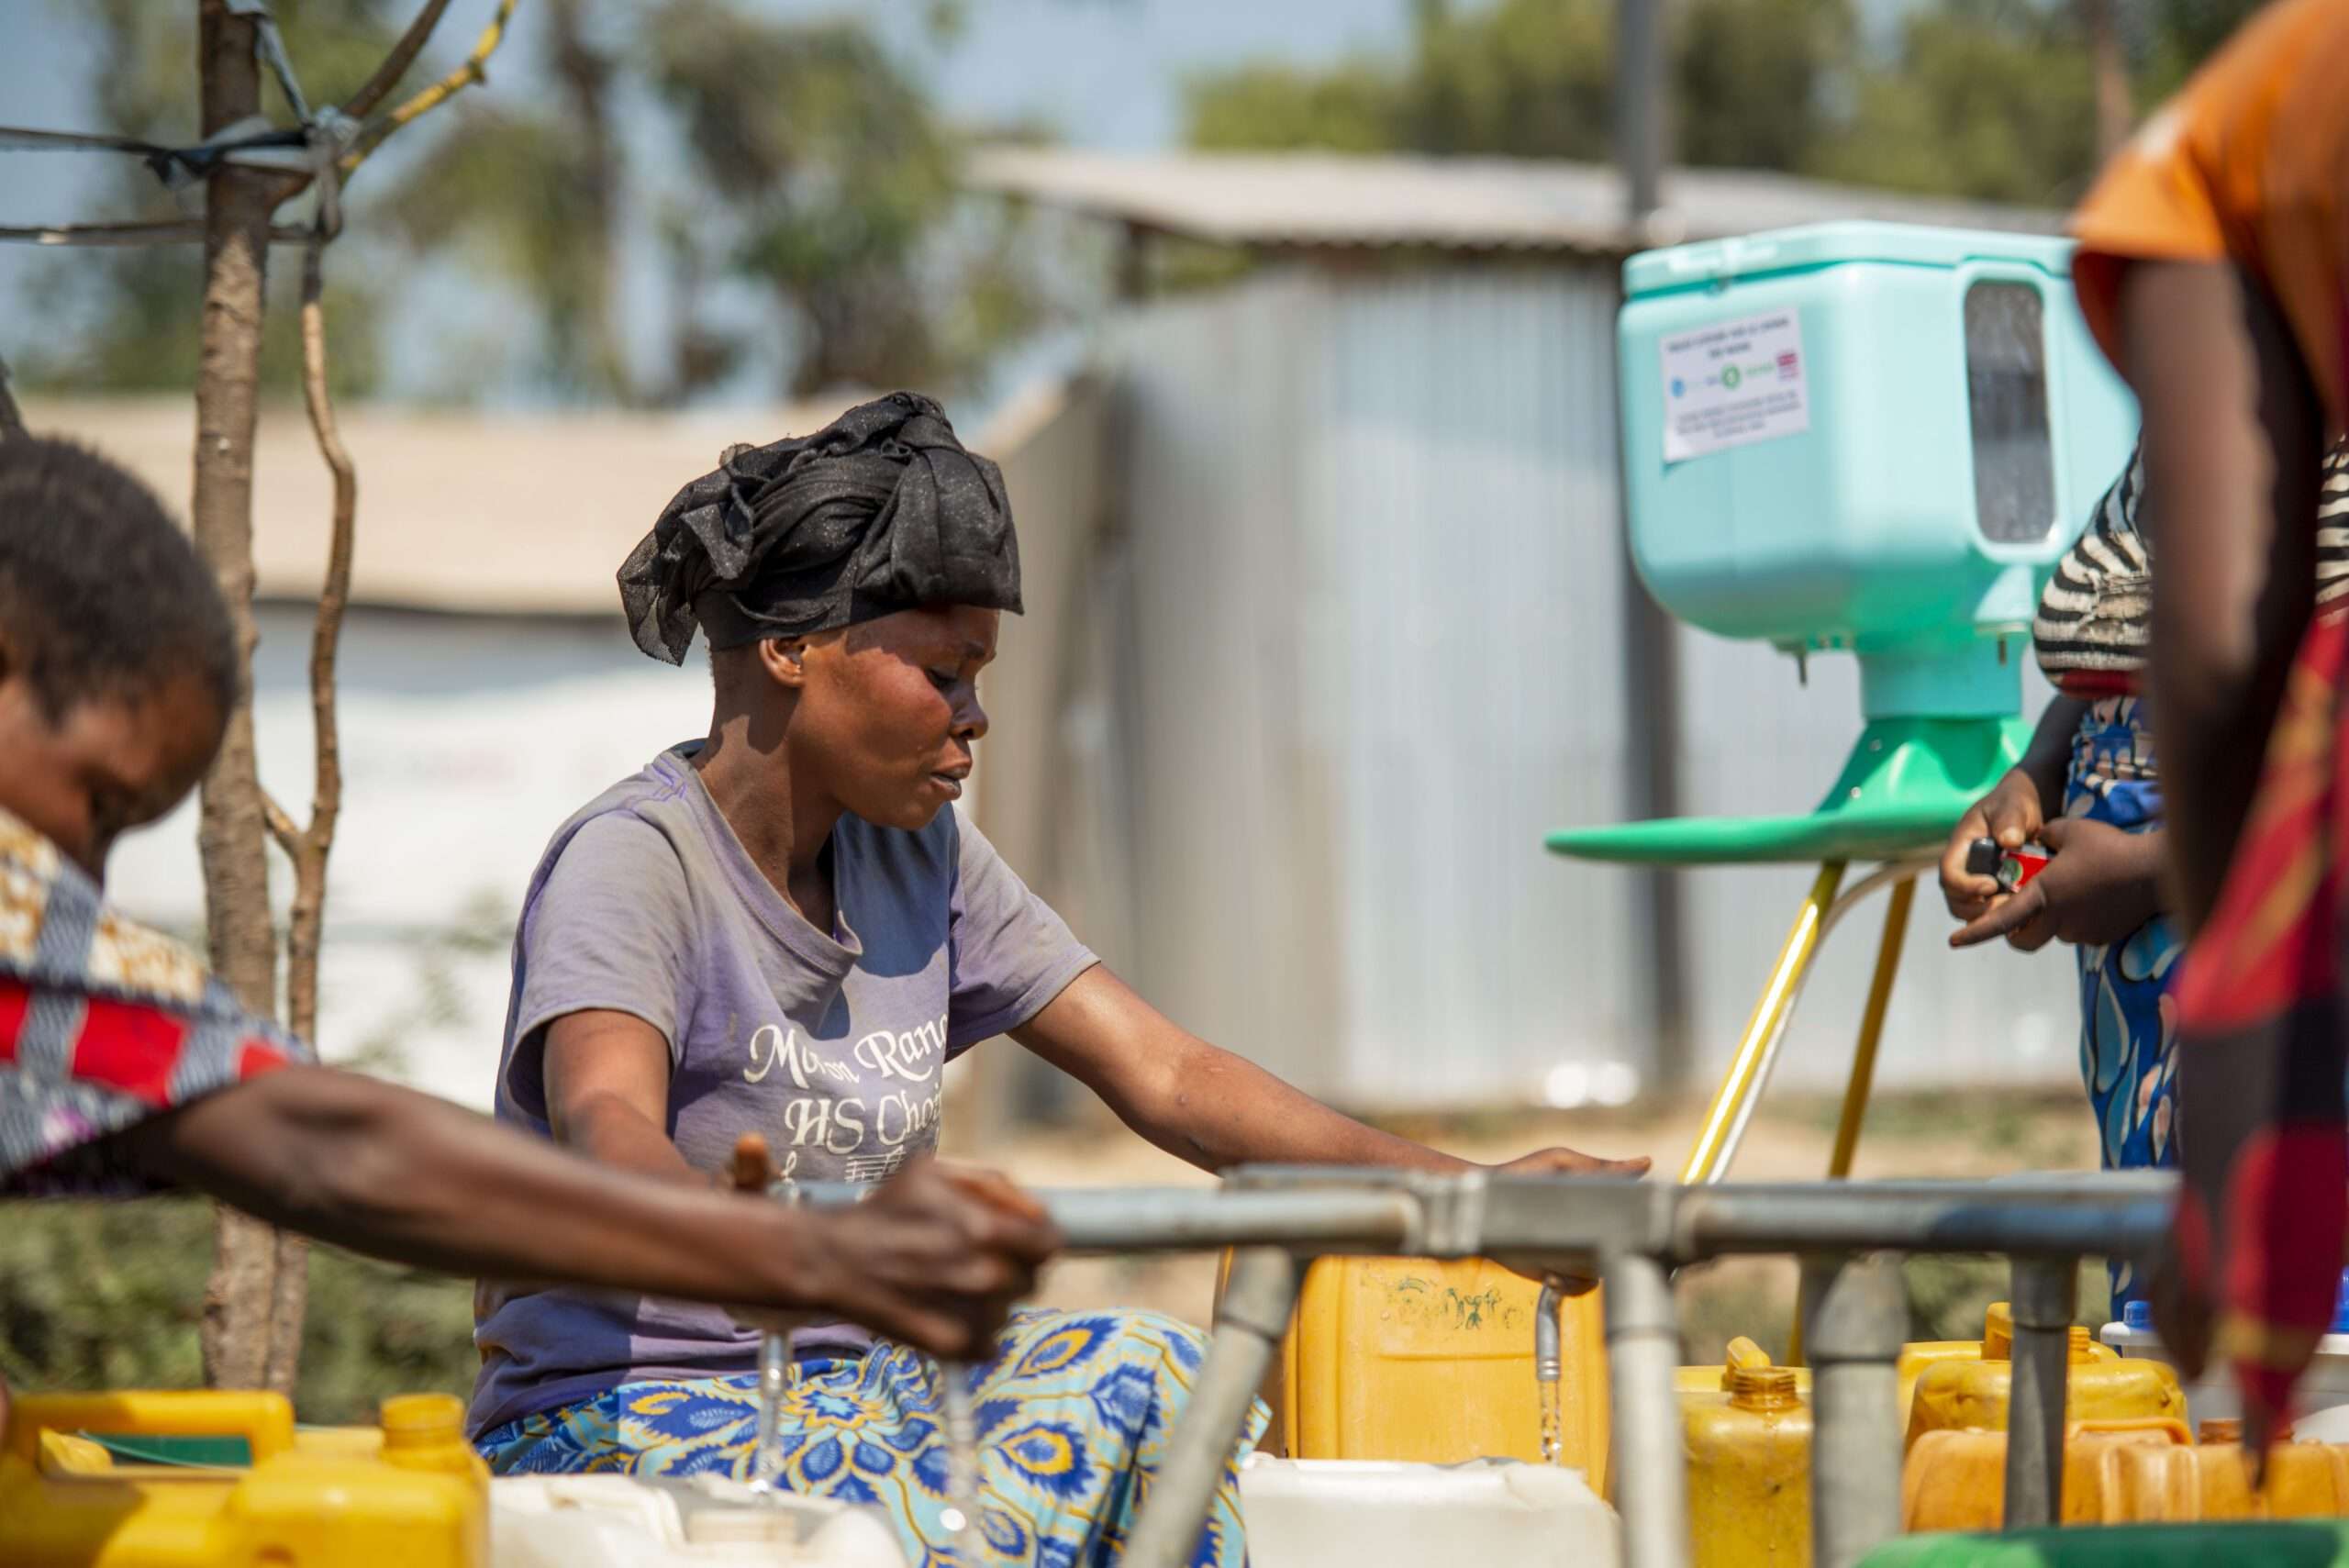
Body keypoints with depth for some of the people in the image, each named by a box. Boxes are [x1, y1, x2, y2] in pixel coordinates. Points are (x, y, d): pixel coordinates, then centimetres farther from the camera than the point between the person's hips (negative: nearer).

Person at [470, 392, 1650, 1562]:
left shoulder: (916, 856, 10)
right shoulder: (633, 862, -13)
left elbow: (1164, 1078, 6)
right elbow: (606, 1137, -34)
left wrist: (1468, 1194, -8)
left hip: (848, 1390, 7)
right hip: (620, 1413, -7)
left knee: (1136, 1367, -20)